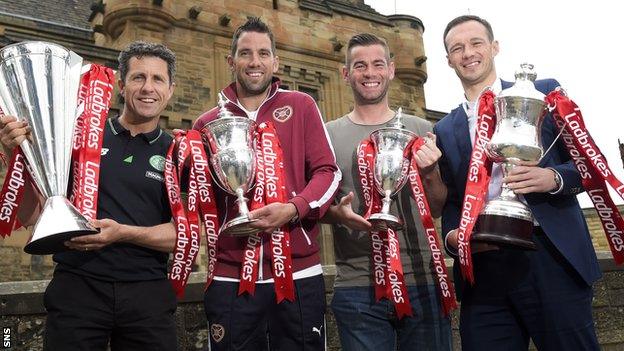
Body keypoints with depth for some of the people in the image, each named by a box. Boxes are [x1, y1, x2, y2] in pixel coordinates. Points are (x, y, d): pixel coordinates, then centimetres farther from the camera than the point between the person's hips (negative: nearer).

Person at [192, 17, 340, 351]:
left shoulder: (300, 106, 5)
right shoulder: (208, 122, 8)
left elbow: (327, 172, -1)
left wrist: (294, 209, -18)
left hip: (298, 272, -1)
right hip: (230, 276, 1)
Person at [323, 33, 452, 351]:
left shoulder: (419, 129, 6)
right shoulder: (329, 134, 2)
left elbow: (437, 209, 7)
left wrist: (428, 174, -12)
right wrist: (337, 213, -17)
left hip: (422, 283, 2)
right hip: (357, 289, -1)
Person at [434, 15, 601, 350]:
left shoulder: (543, 93, 7)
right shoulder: (445, 130, 16)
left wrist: (554, 178, -16)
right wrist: (452, 235, -6)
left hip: (551, 260, -2)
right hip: (483, 270, 3)